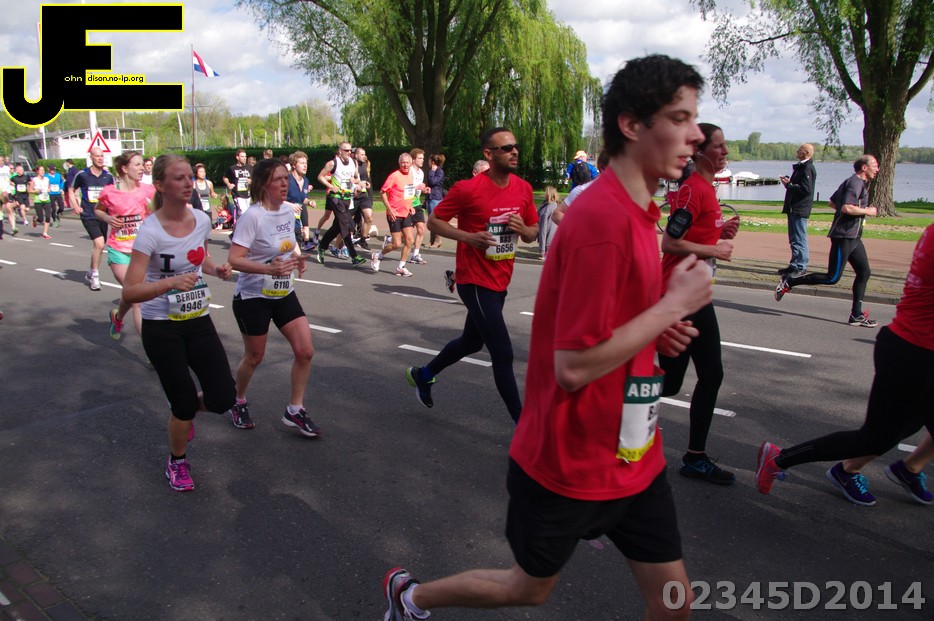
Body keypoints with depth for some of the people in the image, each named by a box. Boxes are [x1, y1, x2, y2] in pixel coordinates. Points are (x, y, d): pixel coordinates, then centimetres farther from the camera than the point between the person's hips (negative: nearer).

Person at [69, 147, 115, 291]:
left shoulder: (108, 176, 4)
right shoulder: (82, 175, -3)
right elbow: (71, 190, 11)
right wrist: (76, 206, -2)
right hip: (88, 216, -4)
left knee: (98, 246, 13)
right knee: (99, 244, -18)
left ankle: (91, 273, 32)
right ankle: (94, 275, -3)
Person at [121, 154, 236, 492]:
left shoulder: (202, 219, -3)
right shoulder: (150, 231, -19)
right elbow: (130, 292, -24)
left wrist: (216, 269, -2)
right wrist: (171, 282, -39)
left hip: (199, 321, 5)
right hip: (161, 328, -4)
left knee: (222, 399, -5)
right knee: (185, 405, 0)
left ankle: (184, 408, 31)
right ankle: (177, 463, 30)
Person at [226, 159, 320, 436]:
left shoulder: (289, 210, 0)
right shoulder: (253, 216, -21)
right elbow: (234, 259, -25)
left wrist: (297, 257, -1)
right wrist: (268, 269, -38)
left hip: (284, 294, 6)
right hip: (253, 297, -6)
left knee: (305, 351, -2)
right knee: (254, 357, 10)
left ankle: (295, 410, 14)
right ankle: (239, 403, 38)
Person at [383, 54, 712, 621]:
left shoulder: (637, 210, 4)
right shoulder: (603, 218, -26)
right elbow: (573, 366, -28)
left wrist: (659, 332, -2)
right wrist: (675, 303, -20)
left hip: (635, 457, 8)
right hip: (570, 465, -8)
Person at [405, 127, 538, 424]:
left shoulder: (523, 189, 2)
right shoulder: (468, 189, -16)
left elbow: (534, 232, 12)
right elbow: (433, 221, -7)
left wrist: (523, 229, -12)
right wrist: (468, 236, -22)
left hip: (500, 282, 8)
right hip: (475, 282, -8)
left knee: (472, 341, 24)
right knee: (503, 354, -7)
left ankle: (423, 375, 48)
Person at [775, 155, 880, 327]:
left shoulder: (858, 183, 19)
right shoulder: (856, 183, -13)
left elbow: (832, 202, 24)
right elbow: (847, 208, -26)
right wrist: (867, 211, -12)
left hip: (853, 237, 10)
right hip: (844, 236, -10)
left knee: (864, 272, 8)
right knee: (832, 278, -9)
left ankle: (856, 315, 11)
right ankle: (789, 282, -3)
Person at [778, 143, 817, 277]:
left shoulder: (808, 168, -14)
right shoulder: (801, 167, 17)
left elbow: (806, 189, -23)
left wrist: (789, 185, -14)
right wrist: (789, 182, 5)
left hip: (800, 209, -10)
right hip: (794, 208, 10)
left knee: (799, 239, -7)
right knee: (794, 239, 15)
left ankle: (801, 267, -4)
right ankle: (794, 265, 22)